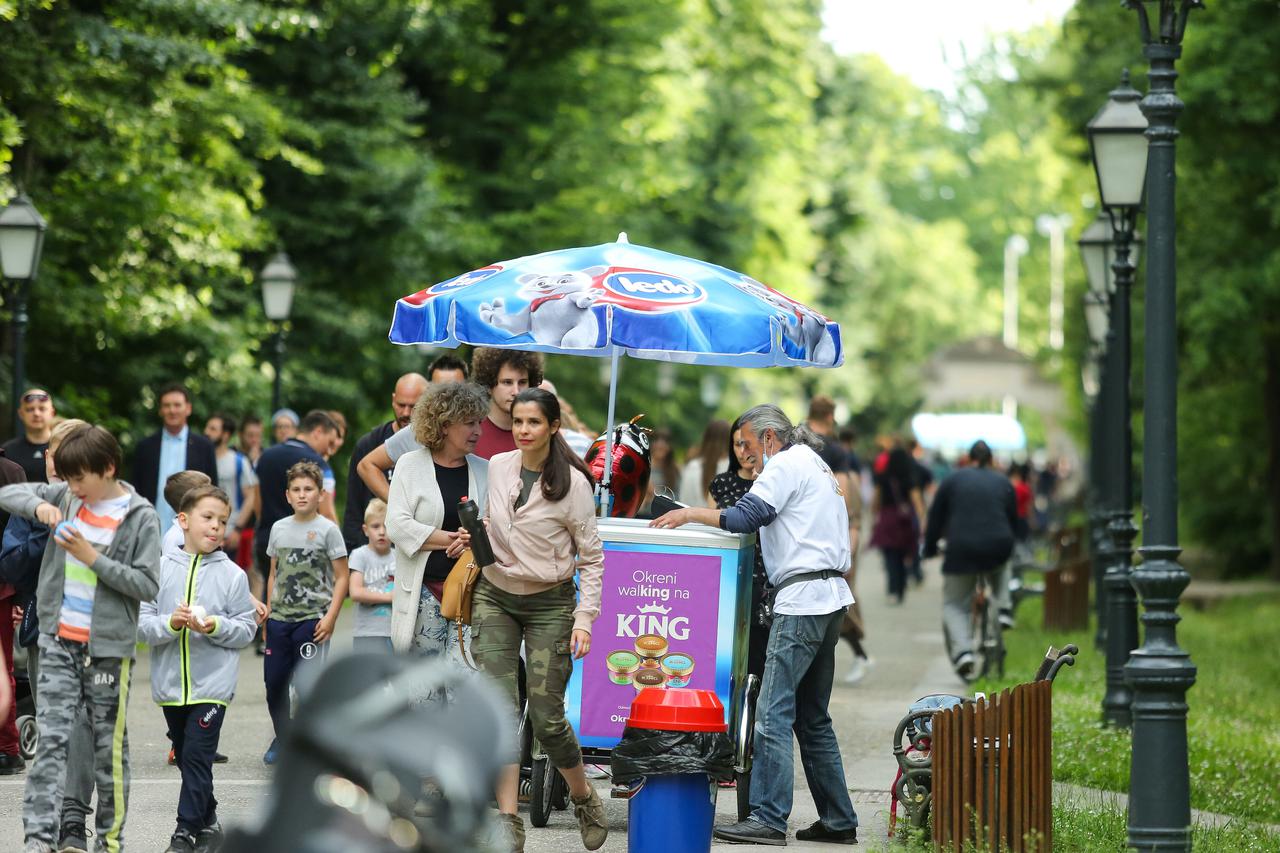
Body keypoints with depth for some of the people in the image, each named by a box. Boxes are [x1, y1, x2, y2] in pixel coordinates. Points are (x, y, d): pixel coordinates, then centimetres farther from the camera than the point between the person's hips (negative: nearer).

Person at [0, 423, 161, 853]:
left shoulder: (140, 517, -10)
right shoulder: (67, 496, 3)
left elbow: (148, 585, -13)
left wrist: (92, 558, -19)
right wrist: (39, 505, -10)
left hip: (108, 646, -3)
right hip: (59, 641, 3)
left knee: (109, 744, 7)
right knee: (51, 739, -3)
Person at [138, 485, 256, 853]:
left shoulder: (232, 574, -2)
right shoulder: (161, 568, 1)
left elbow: (247, 629, 0)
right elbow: (142, 623, -1)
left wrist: (216, 626, -17)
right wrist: (170, 623, -18)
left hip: (211, 685, -3)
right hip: (171, 685, 3)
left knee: (197, 757, -8)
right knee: (186, 758, 13)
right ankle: (207, 822, 28)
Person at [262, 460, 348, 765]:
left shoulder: (327, 530, -3)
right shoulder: (279, 529, 10)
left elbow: (341, 578, -4)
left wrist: (330, 617, -12)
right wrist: (269, 612, 13)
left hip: (313, 618, -4)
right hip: (279, 618, 4)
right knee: (274, 682, 7)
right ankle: (282, 737, 25)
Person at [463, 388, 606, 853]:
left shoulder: (572, 483, -11)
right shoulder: (497, 467, 2)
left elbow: (591, 557, -5)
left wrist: (584, 617, -12)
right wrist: (473, 537, 0)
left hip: (549, 604, -3)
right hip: (495, 597, 3)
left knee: (547, 717, -5)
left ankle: (584, 797, 22)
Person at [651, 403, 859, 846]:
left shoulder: (787, 464, -5)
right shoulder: (816, 466, 24)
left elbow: (746, 517, -13)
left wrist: (690, 514, -5)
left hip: (802, 597, -10)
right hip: (830, 597, 10)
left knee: (773, 712, -12)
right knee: (812, 717, 13)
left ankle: (768, 818, -17)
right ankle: (838, 819, 13)